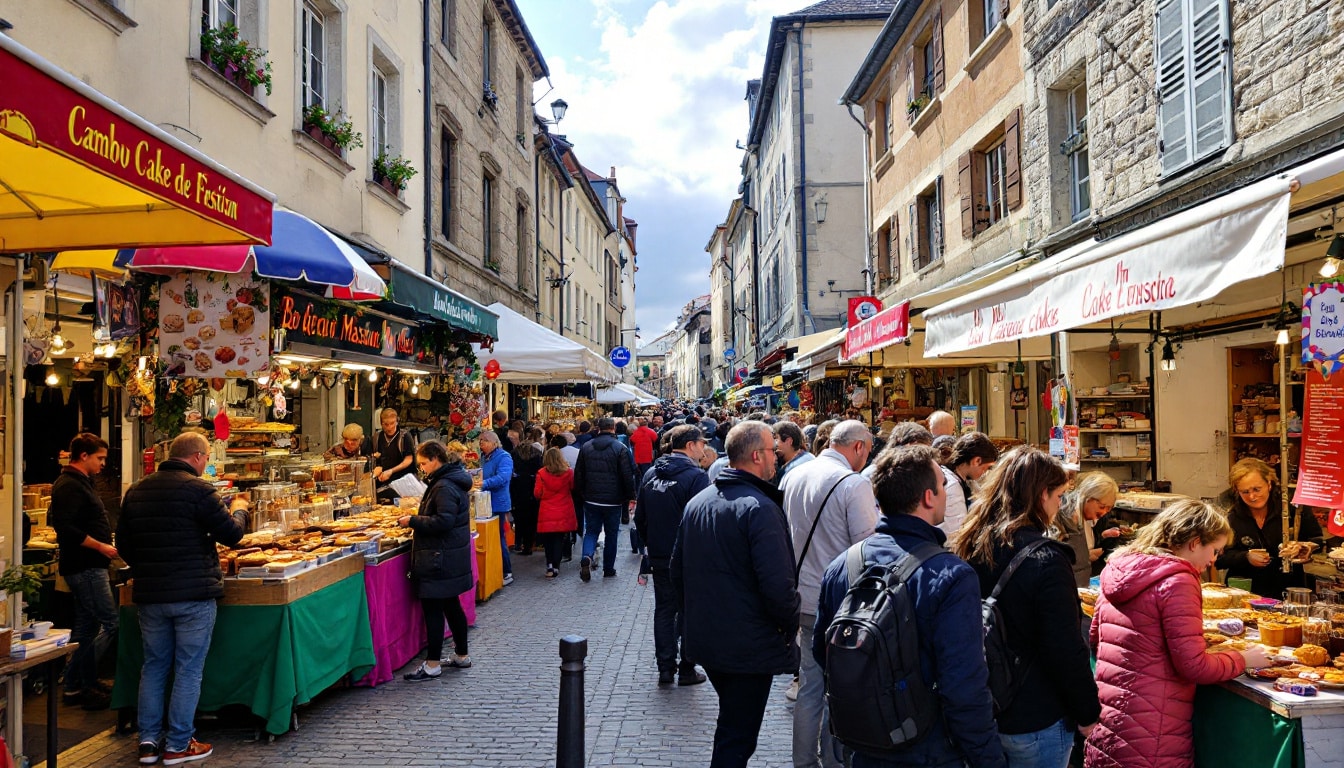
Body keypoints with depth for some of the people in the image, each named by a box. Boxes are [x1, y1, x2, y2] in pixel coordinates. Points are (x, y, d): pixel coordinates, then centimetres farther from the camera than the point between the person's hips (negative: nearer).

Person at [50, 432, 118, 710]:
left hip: (86, 566, 11)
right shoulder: (70, 486, -15)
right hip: (85, 567, -11)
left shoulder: (79, 483, 18)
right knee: (111, 624, -10)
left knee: (87, 626, 14)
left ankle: (75, 685, 21)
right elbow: (66, 528, -25)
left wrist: (105, 544, 14)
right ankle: (80, 684, -3)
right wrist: (101, 547, -19)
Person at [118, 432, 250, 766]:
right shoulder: (198, 488, -13)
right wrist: (239, 509, 9)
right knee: (188, 669, 3)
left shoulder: (137, 490, 7)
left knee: (154, 666, 16)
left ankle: (149, 741, 19)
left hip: (149, 593, 6)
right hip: (194, 593, -6)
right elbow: (231, 534, -10)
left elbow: (123, 544, 13)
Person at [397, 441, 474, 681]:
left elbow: (444, 521, -26)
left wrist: (413, 521, -16)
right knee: (451, 605, 17)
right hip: (451, 556, 11)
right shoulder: (453, 481, 14)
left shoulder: (444, 487, -18)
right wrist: (417, 522, 12)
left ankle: (432, 664, 2)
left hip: (440, 559, -11)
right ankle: (461, 654, 26)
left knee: (432, 608, -4)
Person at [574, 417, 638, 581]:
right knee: (611, 534, 11)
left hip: (591, 500, 2)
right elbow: (628, 476, -11)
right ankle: (608, 570, 17)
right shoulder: (620, 448, -10)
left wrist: (581, 494, 18)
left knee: (591, 531, 12)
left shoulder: (586, 447, 2)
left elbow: (579, 474, 7)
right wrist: (630, 496, 0)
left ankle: (586, 557, -15)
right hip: (613, 500, -2)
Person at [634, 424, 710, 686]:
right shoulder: (695, 475, -15)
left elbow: (639, 517, 10)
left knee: (664, 610, 12)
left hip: (659, 556, 5)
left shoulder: (650, 474, 5)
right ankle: (686, 670, 13)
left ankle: (665, 668, 14)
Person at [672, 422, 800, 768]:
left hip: (704, 638, 8)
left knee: (731, 723, 27)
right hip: (749, 646, -8)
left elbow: (677, 570, 12)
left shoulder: (697, 502, 5)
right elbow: (778, 584, -25)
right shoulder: (760, 508, -20)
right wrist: (791, 626, -9)